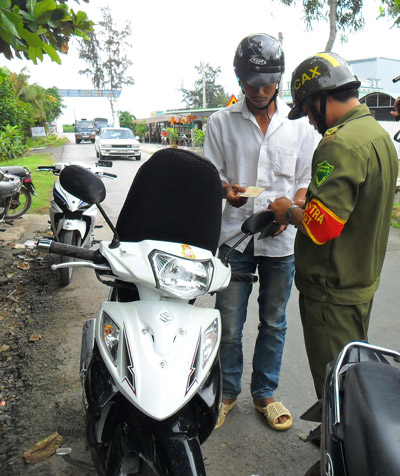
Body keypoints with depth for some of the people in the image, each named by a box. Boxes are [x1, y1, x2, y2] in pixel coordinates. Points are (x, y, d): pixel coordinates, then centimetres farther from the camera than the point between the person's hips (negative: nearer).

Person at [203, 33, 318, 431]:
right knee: (229, 324, 4)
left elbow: (306, 181, 10)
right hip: (234, 237, -1)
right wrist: (226, 191, -17)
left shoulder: (299, 124, 8)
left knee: (274, 323, 13)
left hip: (281, 239, 2)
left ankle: (264, 394, 33)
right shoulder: (221, 122, 5)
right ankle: (227, 391, 28)